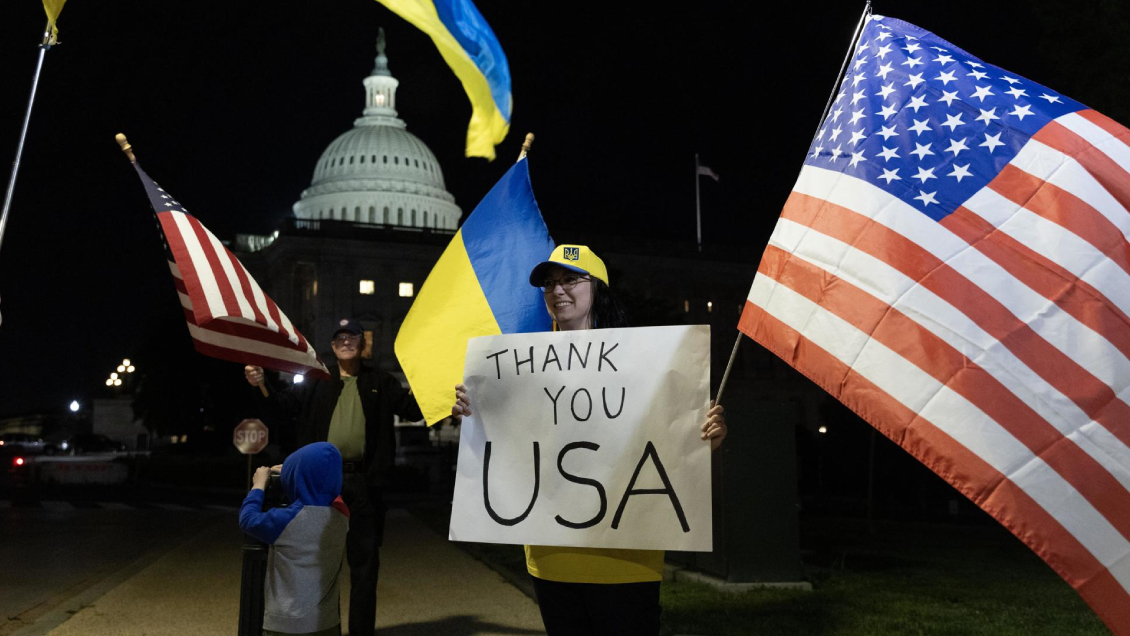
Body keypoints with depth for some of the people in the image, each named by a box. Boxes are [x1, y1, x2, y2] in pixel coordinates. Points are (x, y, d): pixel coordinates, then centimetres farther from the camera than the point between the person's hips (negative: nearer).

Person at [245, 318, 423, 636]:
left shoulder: (380, 382, 10)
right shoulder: (316, 382, 12)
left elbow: (414, 409, 3)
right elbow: (282, 408, 8)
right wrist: (260, 385, -9)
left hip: (364, 480, -1)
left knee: (364, 560, 5)